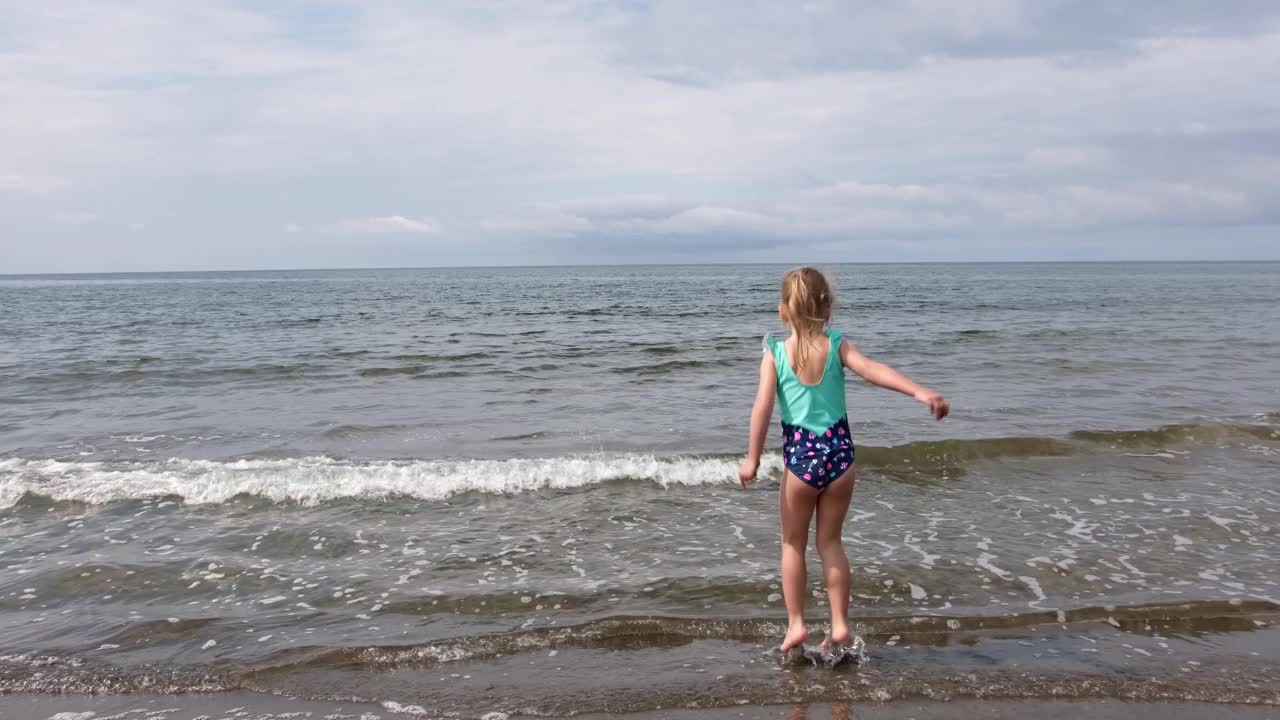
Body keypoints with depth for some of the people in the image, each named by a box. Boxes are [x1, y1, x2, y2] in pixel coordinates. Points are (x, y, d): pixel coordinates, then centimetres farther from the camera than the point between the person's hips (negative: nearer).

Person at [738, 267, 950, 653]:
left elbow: (763, 406, -12)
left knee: (793, 543, 16)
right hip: (840, 452, 2)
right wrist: (921, 392, -25)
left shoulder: (775, 353, -6)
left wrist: (752, 459, -7)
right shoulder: (837, 345, -3)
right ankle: (839, 624, 16)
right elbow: (874, 370, -18)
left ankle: (796, 623, 17)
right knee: (831, 541, 16)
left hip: (801, 458, -2)